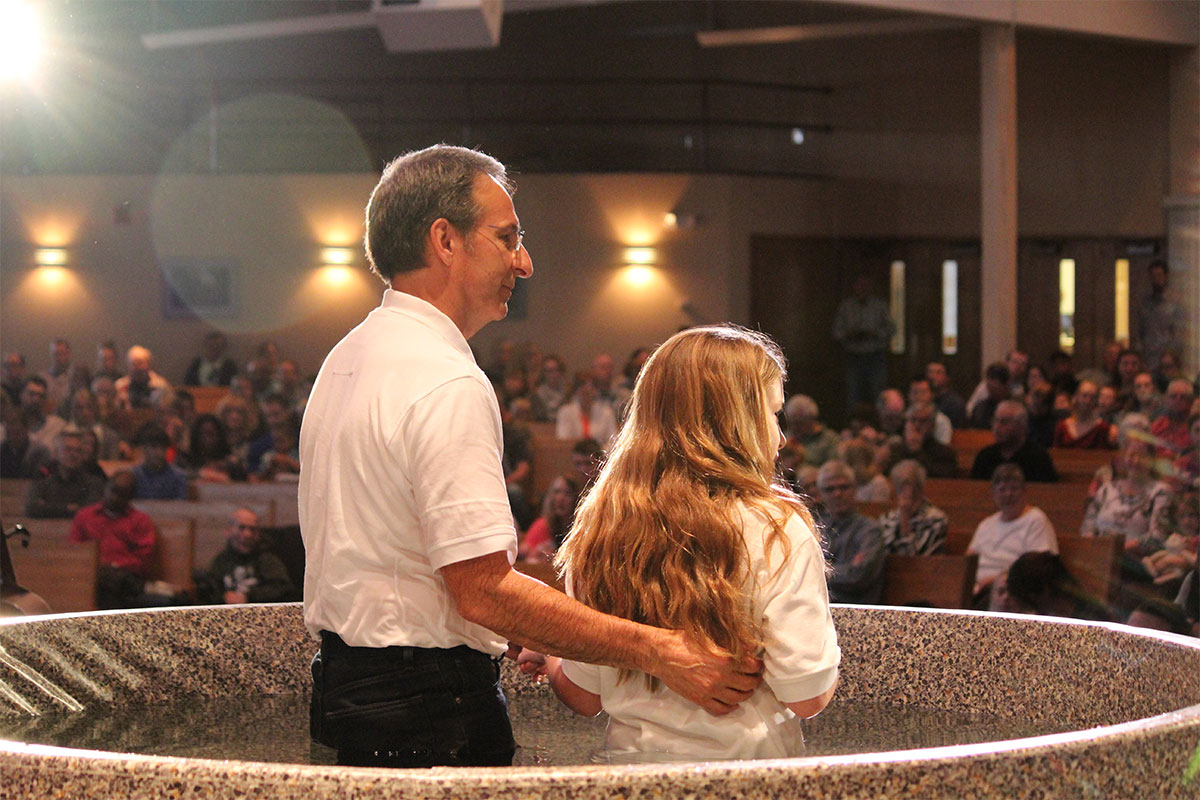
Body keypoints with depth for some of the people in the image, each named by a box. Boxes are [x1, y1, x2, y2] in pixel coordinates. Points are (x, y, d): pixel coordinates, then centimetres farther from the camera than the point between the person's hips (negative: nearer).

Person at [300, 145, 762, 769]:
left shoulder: (347, 359, 13)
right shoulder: (449, 387, -20)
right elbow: (484, 591, -24)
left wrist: (506, 637, 24)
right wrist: (656, 652, -22)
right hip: (424, 711, -10)